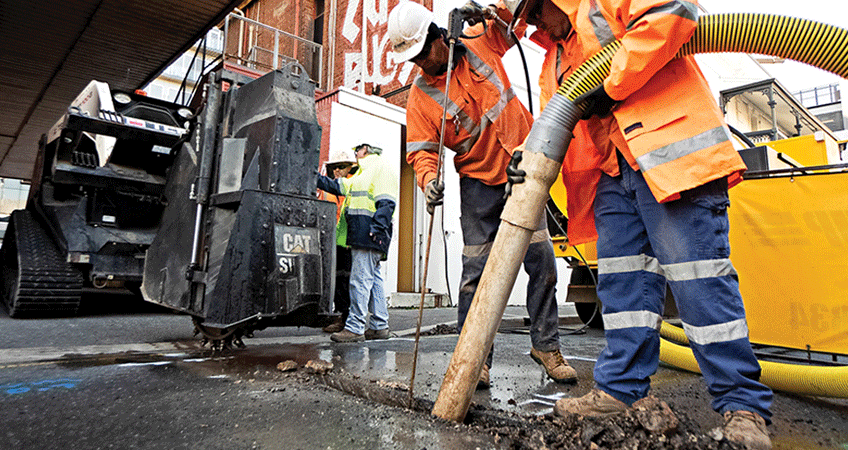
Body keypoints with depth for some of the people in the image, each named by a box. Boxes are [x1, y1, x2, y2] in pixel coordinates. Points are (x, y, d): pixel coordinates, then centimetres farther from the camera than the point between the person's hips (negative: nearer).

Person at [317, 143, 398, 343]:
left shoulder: (381, 167, -3)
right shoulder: (364, 173, 28)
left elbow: (386, 203, -14)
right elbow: (338, 186, 33)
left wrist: (376, 229, -23)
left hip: (369, 234, -10)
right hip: (360, 233, 10)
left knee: (360, 280, -11)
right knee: (373, 280, 10)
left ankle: (355, 328, -8)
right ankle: (379, 326, 15)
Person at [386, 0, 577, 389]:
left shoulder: (480, 43, 2)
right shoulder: (420, 96, -3)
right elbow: (421, 150, -6)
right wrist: (429, 179, -28)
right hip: (478, 181, -2)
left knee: (541, 258, 2)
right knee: (477, 269, -5)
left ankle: (545, 345, 17)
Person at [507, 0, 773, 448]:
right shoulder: (555, 62, 26)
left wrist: (611, 86, -13)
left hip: (672, 147, -8)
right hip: (613, 171, 8)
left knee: (694, 270, -9)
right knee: (622, 278, 4)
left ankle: (743, 406, 2)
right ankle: (622, 388, 12)